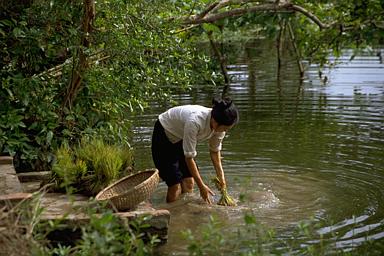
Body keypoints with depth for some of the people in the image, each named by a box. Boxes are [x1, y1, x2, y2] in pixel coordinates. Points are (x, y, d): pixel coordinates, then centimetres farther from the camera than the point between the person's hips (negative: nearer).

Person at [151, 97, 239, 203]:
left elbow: (215, 151, -2)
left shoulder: (219, 125, -21)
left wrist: (221, 178, -9)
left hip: (181, 138, 6)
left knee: (189, 181, -1)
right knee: (175, 184, -11)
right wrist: (201, 186, -27)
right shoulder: (195, 122, -41)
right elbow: (189, 157, -32)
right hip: (164, 135, -6)